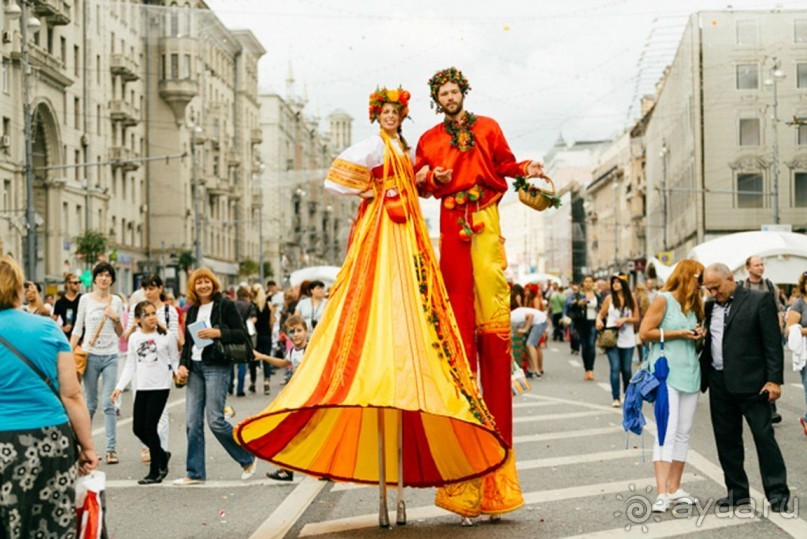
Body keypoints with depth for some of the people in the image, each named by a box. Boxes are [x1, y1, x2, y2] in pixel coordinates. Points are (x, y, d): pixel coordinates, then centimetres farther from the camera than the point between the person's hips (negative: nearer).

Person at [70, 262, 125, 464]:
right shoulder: (85, 299, 3)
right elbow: (77, 329, 5)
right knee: (90, 404, 6)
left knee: (108, 404, -6)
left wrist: (116, 320, -8)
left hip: (111, 356, 1)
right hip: (91, 355, -1)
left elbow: (120, 333, 11)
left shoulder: (116, 301, 7)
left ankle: (111, 449, -7)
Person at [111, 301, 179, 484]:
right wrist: (119, 387, 4)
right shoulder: (134, 338, 8)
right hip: (142, 388, 5)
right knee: (138, 428, 4)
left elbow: (175, 360, 4)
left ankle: (155, 472, 4)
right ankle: (162, 455, 28)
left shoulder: (166, 336, -3)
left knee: (150, 427, -7)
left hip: (160, 387, -5)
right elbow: (130, 366, 10)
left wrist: (179, 372, -15)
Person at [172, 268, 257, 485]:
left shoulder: (225, 305, -2)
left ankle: (248, 459, 9)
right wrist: (183, 364, 6)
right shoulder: (192, 310, 16)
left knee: (215, 420, -10)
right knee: (193, 422, 2)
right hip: (194, 367, 6)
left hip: (217, 367, -6)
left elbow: (242, 335, -7)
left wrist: (217, 333, -19)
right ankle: (195, 473, 8)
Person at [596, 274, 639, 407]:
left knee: (626, 369, 6)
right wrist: (599, 320, -14)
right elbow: (601, 313, 8)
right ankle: (616, 398, -6)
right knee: (615, 368, -9)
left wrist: (625, 319, -12)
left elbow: (636, 318, 5)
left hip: (627, 340, 1)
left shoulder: (631, 298, 4)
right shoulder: (609, 298, 2)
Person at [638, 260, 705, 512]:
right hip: (665, 373, -8)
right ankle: (662, 493, -16)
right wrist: (677, 334, -12)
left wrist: (698, 335, 6)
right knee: (667, 432, -14)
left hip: (689, 374, 8)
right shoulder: (663, 300, -5)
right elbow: (645, 333, -10)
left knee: (683, 433, 7)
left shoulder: (692, 304, 17)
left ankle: (674, 489, 13)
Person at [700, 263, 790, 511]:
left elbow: (773, 342, -8)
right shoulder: (710, 307, 11)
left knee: (764, 436, -3)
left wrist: (774, 380, -13)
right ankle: (737, 491, 19)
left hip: (750, 383, -6)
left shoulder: (759, 300, -5)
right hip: (719, 384, 6)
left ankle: (778, 492, 4)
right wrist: (701, 376, 9)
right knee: (726, 440, 9)